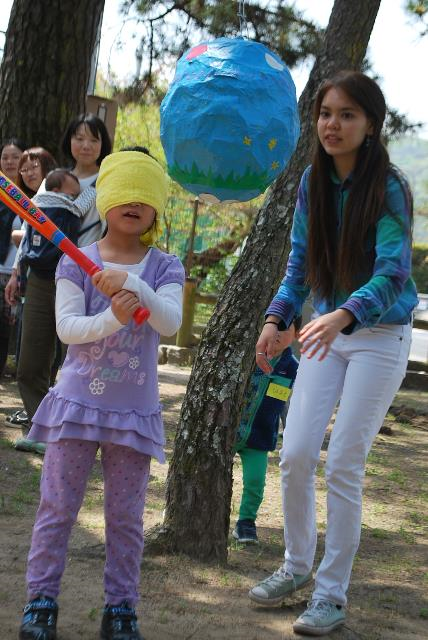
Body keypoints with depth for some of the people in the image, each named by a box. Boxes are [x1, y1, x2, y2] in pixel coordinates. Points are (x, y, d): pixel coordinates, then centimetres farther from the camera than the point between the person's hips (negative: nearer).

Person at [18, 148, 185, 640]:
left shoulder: (164, 267, 2)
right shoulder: (76, 261, 0)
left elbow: (170, 322, -15)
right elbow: (66, 326, -11)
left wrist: (132, 284, -30)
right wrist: (111, 318, -28)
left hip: (135, 409, 1)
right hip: (78, 398, 0)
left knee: (126, 514, 7)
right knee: (57, 505, 3)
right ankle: (42, 599, 14)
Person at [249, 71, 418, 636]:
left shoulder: (388, 189, -17)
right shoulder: (313, 183, 0)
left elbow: (392, 273, -26)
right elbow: (300, 261, 8)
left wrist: (342, 315, -43)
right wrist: (277, 318, -6)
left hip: (379, 335, -5)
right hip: (326, 332, 5)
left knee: (343, 465, -6)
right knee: (295, 455, 1)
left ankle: (332, 594, 8)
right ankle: (297, 565, 23)